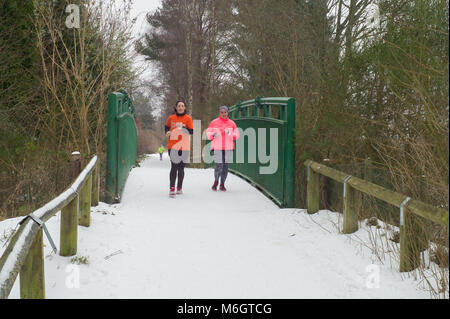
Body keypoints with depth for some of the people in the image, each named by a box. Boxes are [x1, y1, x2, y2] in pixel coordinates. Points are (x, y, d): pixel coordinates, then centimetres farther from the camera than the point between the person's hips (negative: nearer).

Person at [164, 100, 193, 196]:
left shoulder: (188, 118, 1)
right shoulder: (171, 118, 7)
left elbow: (191, 131, -6)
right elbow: (167, 127, 24)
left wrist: (183, 127, -22)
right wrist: (167, 132, 2)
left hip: (184, 147, 0)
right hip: (173, 146, 0)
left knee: (181, 168, 6)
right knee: (174, 167, -10)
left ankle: (179, 188, 17)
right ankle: (172, 188, -12)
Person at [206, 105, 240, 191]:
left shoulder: (232, 123, 11)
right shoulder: (214, 122, 7)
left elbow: (237, 135, 9)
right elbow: (208, 133, 9)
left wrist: (231, 134, -11)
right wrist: (213, 135, -12)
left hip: (228, 148, 2)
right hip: (217, 148, -2)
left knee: (225, 167, 2)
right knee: (218, 166, -10)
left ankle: (222, 184, 14)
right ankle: (216, 181, 15)